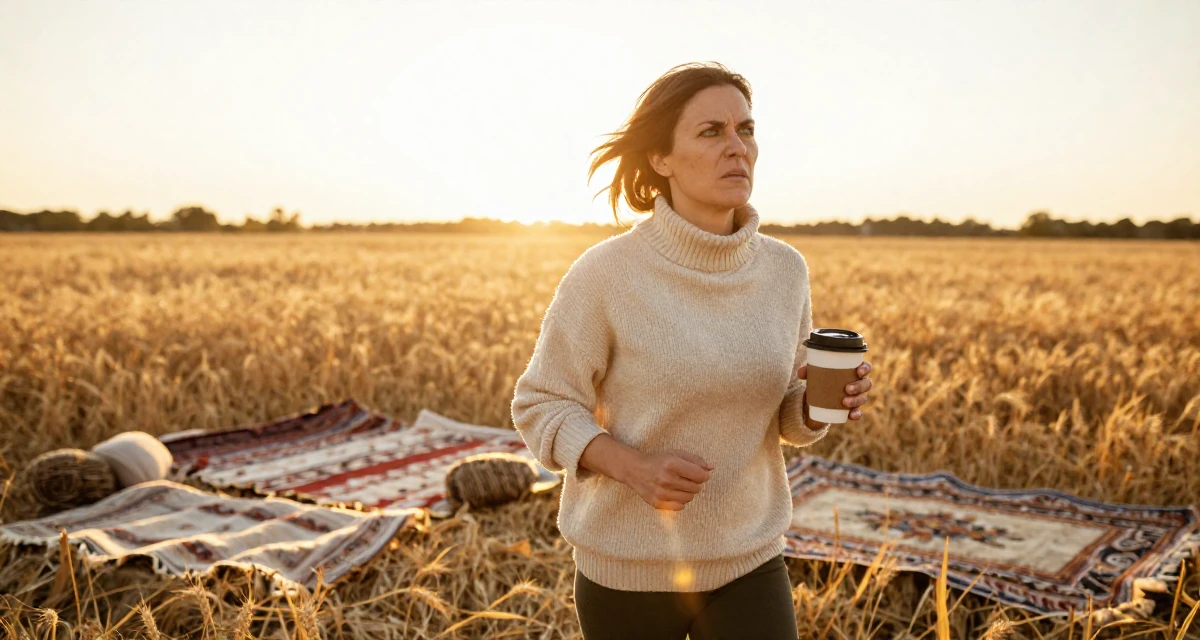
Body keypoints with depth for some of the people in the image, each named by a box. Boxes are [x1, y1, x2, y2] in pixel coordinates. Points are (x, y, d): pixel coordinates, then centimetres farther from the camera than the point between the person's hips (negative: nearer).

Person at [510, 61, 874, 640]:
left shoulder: (785, 271, -3)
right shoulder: (604, 274, -16)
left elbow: (786, 418, 8)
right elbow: (541, 406, -8)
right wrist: (634, 466, -25)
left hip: (749, 563, 3)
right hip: (627, 566, -2)